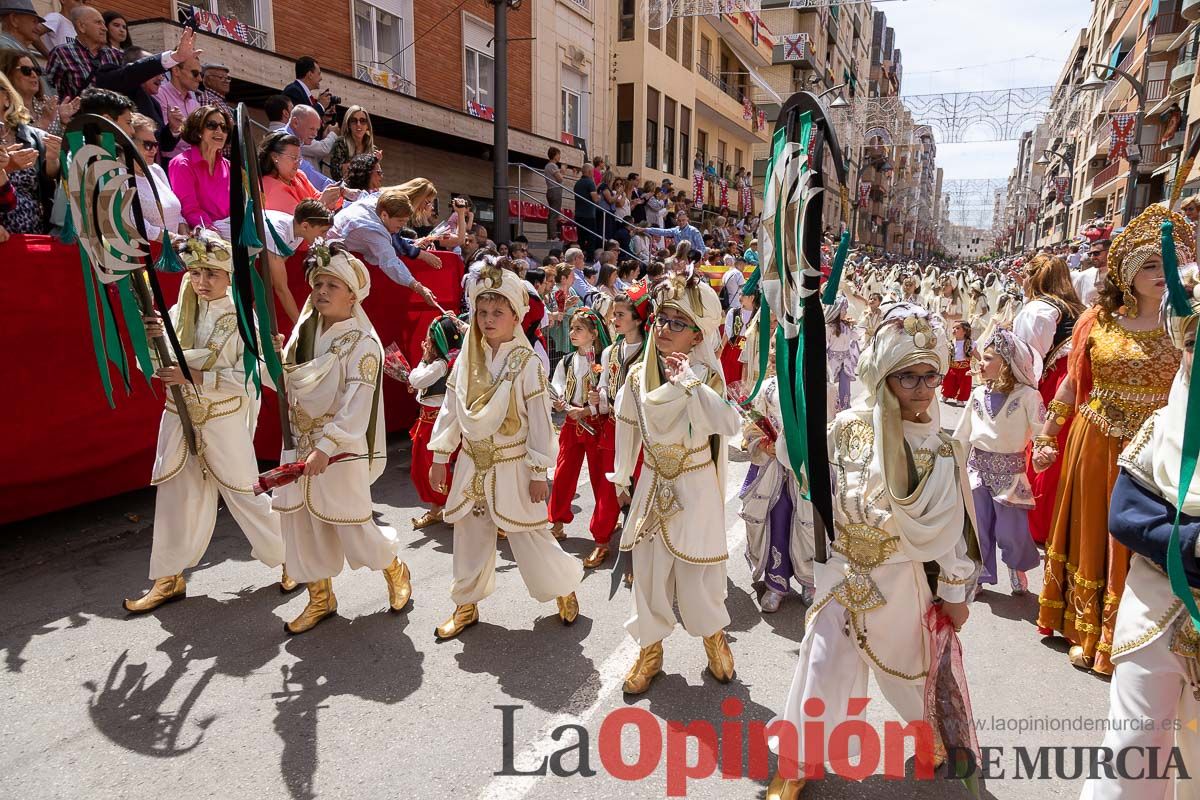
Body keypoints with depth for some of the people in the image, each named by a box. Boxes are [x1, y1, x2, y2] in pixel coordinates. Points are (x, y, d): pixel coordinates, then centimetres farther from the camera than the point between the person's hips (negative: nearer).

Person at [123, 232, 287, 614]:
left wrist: (194, 376, -24)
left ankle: (289, 557, 22)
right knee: (176, 497, 11)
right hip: (179, 418, 5)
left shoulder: (242, 318, -9)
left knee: (244, 493, 3)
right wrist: (152, 339, -18)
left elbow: (247, 378, -16)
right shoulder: (178, 313, 4)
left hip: (224, 420, -4)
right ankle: (169, 579, 24)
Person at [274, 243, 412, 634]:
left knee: (353, 526, 2)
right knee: (300, 524, 9)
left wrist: (325, 448, -28)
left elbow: (355, 405, -22)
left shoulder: (362, 343, -14)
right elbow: (287, 382, 12)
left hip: (340, 450, -6)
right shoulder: (304, 332, 7)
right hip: (299, 445, 6)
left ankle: (395, 571, 31)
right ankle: (320, 598, 26)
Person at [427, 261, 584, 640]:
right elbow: (450, 410, 8)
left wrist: (539, 473, -12)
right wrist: (440, 457, 8)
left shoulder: (526, 363, -13)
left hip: (512, 467, -5)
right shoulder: (467, 359, 2)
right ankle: (466, 604, 32)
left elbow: (540, 421, -12)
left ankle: (565, 587, 29)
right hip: (472, 464, 5)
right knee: (470, 538, 14)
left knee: (530, 538, 4)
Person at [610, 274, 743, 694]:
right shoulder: (639, 374, -1)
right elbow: (627, 430, 9)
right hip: (653, 484, 3)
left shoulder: (707, 377, -12)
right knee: (648, 565, 10)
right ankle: (650, 648, 30)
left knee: (697, 567, 7)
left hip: (696, 487, -3)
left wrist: (690, 381, -33)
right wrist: (621, 479, 14)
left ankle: (713, 635, 36)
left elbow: (729, 423, -31)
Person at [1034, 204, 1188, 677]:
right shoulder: (1098, 320, 0)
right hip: (1094, 446, 1)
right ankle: (1086, 633, 32)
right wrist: (1047, 434, 5)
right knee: (1090, 534, 13)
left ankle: (1120, 643, 28)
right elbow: (1072, 383, 5)